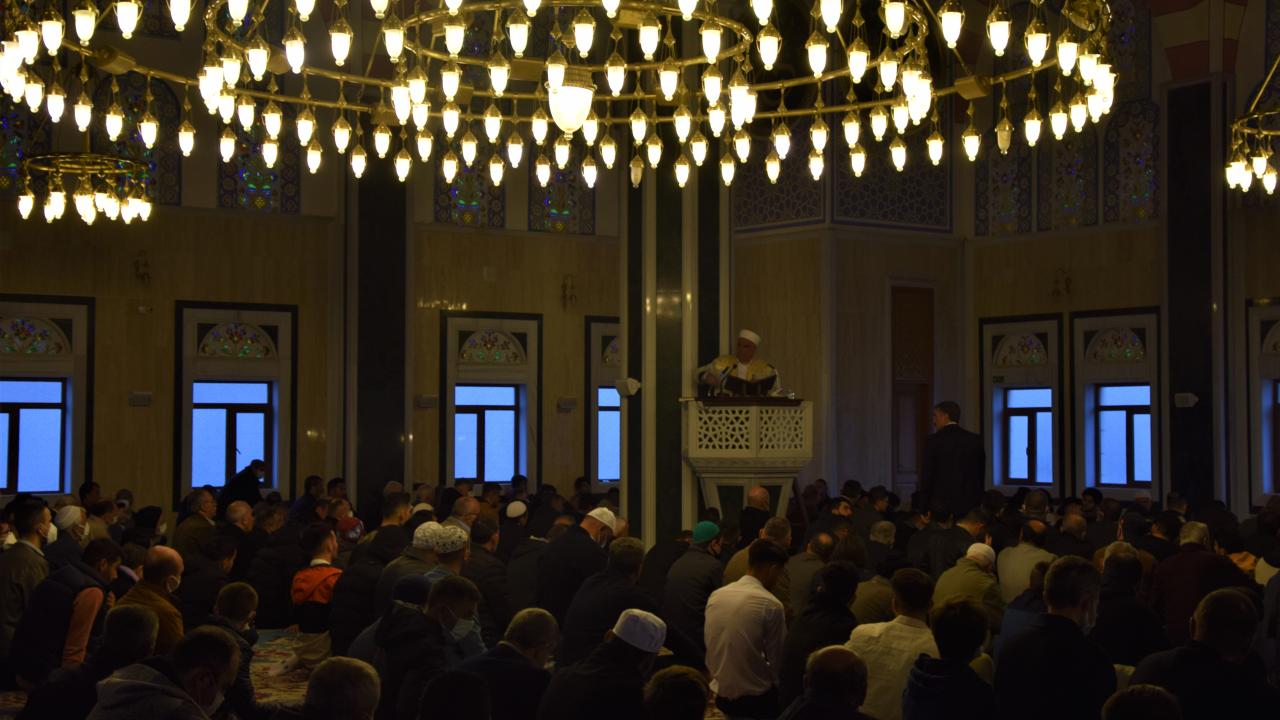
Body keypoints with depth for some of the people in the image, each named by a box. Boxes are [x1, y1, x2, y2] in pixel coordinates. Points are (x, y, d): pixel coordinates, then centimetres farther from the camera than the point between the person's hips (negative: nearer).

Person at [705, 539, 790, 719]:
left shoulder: (716, 596, 1)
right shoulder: (771, 605, -16)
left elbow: (710, 648, 9)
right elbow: (777, 660, -9)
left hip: (719, 694, 7)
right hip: (755, 699, -7)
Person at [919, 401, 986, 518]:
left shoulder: (933, 440, -4)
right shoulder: (975, 440, 6)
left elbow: (926, 475, -3)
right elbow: (981, 474, 10)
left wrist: (925, 506, 5)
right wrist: (978, 502, 16)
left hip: (942, 505, -3)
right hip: (970, 506, 3)